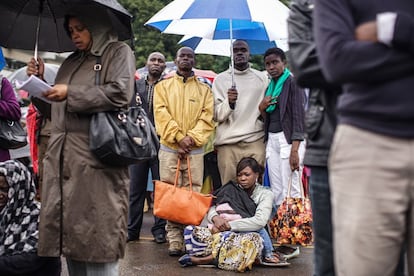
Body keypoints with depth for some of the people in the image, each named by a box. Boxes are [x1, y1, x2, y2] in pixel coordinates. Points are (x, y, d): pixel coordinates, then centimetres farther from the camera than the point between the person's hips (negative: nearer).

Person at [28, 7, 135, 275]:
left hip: (97, 155, -7)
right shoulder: (72, 61, 24)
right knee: (68, 226, 6)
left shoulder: (119, 52, 5)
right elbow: (57, 103, 30)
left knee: (97, 233, -7)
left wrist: (71, 92, -9)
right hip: (63, 154, 7)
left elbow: (120, 93, -11)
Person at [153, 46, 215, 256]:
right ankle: (174, 240, 1)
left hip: (195, 151, 0)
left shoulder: (204, 89, 12)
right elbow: (161, 115, -1)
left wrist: (191, 138, -12)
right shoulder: (162, 86, 11)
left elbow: (207, 119, 3)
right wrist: (178, 138, -12)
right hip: (169, 149, 0)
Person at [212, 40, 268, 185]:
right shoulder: (221, 79, 9)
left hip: (255, 142, 1)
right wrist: (229, 103, -16)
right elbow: (217, 116, 1)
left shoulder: (262, 78, 13)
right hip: (228, 143, -1)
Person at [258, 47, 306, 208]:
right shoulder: (269, 88, 20)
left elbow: (298, 116, -9)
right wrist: (262, 108, 1)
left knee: (290, 192, -12)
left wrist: (294, 150, -19)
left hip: (288, 139, -7)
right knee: (276, 193, 2)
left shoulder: (292, 83, -1)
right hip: (271, 140, 7)